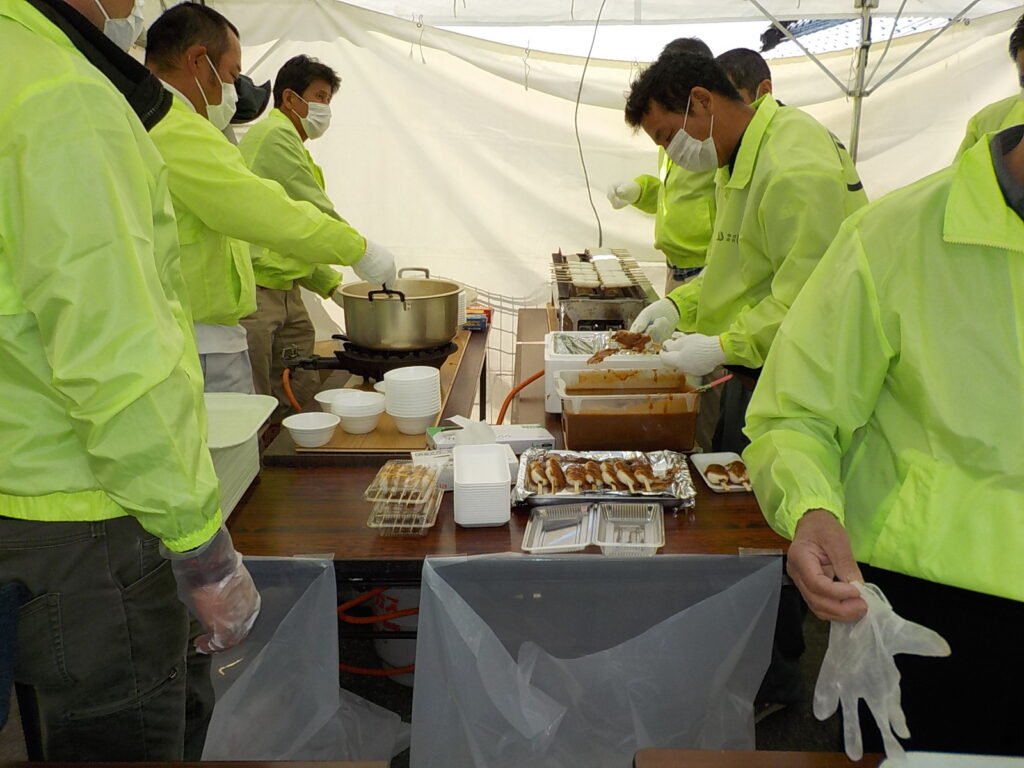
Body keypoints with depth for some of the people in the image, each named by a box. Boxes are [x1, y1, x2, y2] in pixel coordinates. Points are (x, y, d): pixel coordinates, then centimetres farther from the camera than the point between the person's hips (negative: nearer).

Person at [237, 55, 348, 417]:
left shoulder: (288, 140, 24)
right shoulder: (276, 134, -8)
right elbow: (317, 215, -14)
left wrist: (332, 286, 18)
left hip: (285, 291, 10)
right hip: (254, 291, -10)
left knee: (302, 399, 10)